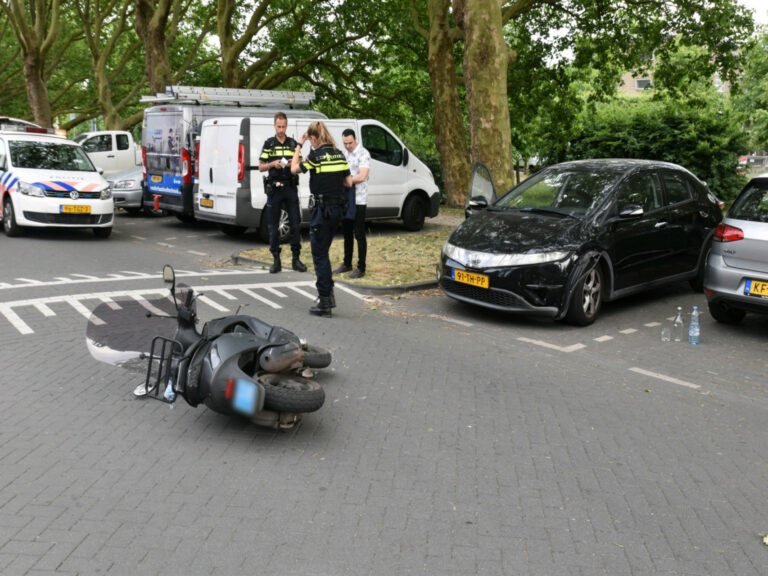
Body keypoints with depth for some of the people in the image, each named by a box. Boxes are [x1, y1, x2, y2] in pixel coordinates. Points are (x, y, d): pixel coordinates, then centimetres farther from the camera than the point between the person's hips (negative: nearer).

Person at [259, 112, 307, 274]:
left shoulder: (293, 144, 8)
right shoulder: (268, 144, 5)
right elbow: (261, 167, 6)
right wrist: (273, 164, -12)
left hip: (291, 187, 1)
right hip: (274, 188, -1)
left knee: (295, 224, -1)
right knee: (273, 226, 1)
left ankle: (296, 259, 8)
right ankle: (276, 260, 9)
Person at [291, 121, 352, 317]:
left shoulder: (316, 155, -13)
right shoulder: (338, 154, 8)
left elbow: (294, 169, -1)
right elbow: (348, 182, 10)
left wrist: (299, 146, 7)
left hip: (322, 209, -7)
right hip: (337, 208, 7)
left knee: (320, 255, 0)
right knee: (323, 252, 20)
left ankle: (325, 302, 2)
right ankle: (328, 294, 24)